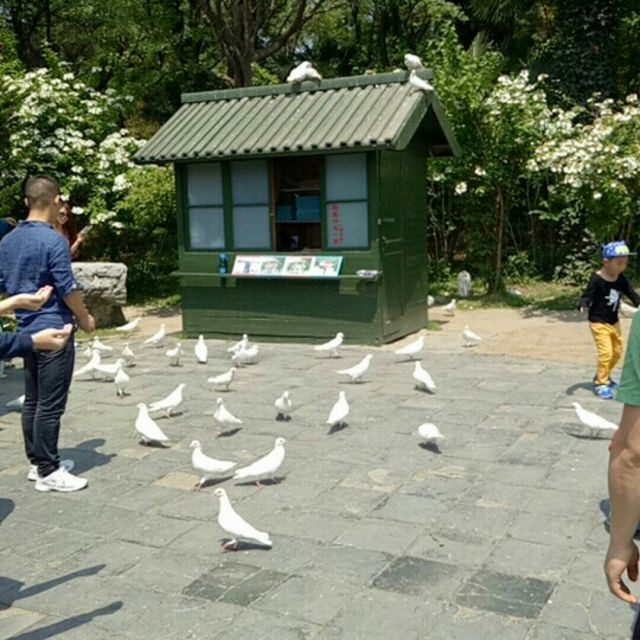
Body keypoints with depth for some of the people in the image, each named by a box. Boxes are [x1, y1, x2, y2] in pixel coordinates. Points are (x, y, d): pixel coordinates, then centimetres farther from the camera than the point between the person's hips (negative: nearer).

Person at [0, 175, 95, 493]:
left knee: (32, 400, 14)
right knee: (50, 405, -3)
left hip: (27, 330, 8)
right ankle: (48, 473, 3)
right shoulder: (54, 240, -16)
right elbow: (67, 288, -15)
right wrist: (85, 318, -1)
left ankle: (37, 461, 25)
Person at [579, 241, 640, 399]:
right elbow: (587, 296, -23)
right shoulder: (597, 279, -21)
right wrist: (584, 305, -44)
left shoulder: (621, 279, -2)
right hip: (598, 322, -8)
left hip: (614, 322, 8)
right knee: (605, 352, -14)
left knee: (617, 352, 17)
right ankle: (600, 384, -1)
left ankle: (603, 376, 36)